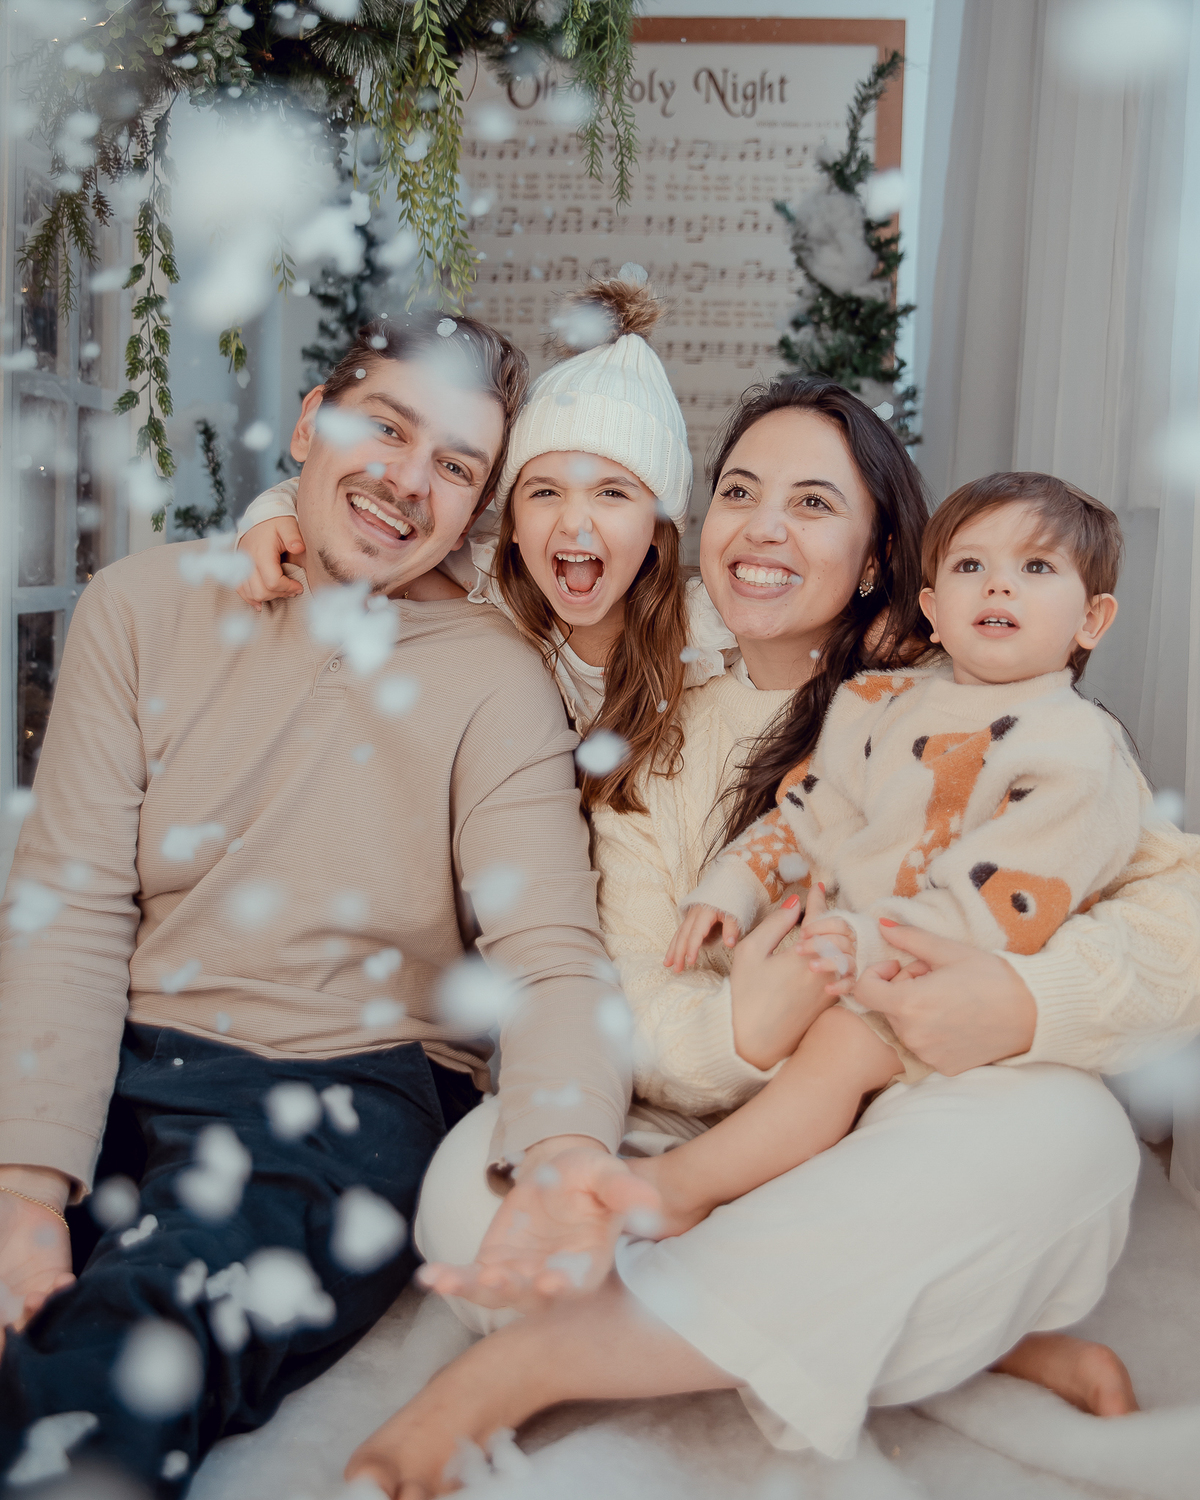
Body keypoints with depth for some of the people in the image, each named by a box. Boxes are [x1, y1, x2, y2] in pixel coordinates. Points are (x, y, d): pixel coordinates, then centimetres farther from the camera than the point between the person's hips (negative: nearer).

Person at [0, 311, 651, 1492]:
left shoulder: (493, 677, -4)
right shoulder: (145, 606, 4)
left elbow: (550, 953, -14)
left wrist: (559, 1143, -36)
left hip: (348, 1093, -2)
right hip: (114, 1066, 3)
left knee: (117, 1375, -29)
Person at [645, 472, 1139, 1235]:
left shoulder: (1080, 751, -12)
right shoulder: (883, 702, 9)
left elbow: (993, 913, -20)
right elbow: (805, 811, 15)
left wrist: (864, 943, -30)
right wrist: (731, 890, 0)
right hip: (829, 935, 8)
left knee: (843, 1039, -29)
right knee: (708, 978, -3)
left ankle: (682, 1186, -24)